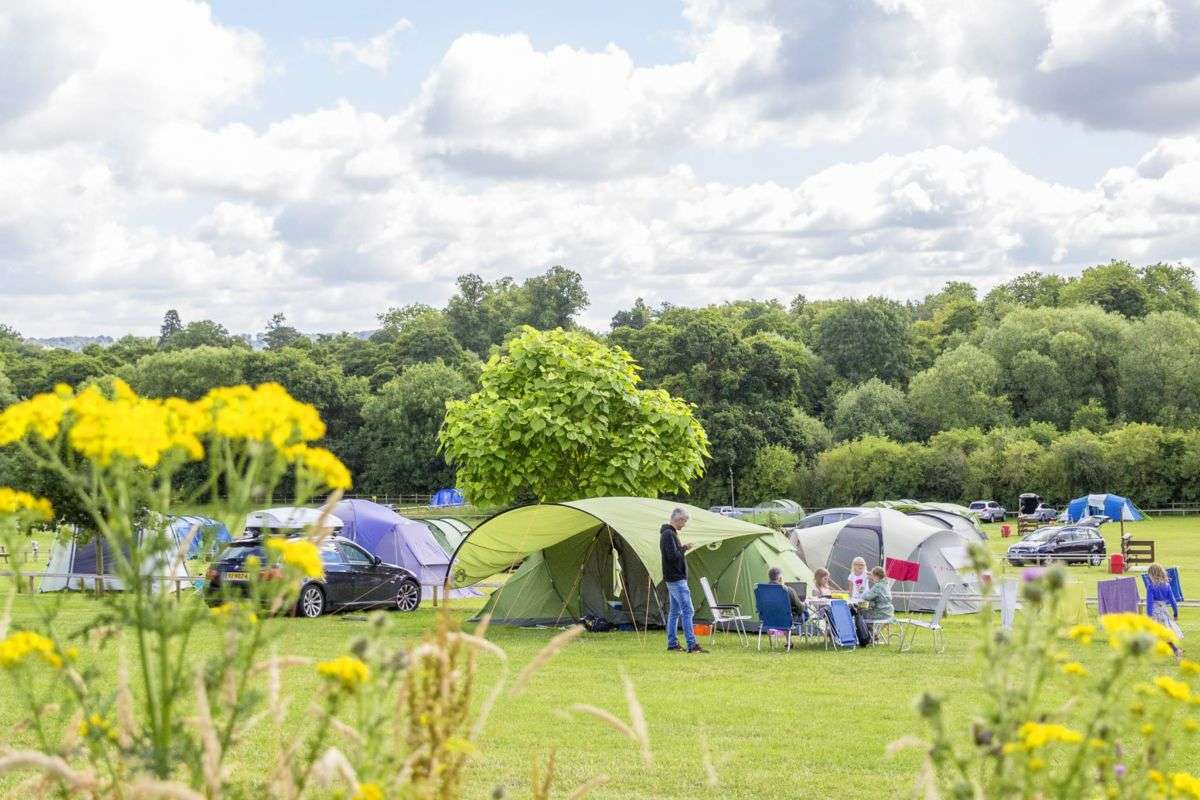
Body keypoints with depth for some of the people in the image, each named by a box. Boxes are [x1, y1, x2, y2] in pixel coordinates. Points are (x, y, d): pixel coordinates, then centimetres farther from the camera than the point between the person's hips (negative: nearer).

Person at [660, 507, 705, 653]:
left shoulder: (668, 533, 16)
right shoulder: (669, 534, -17)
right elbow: (673, 556, -25)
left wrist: (683, 548, 3)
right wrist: (684, 549, -9)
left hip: (672, 579, 11)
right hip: (677, 579, -11)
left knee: (675, 611, 13)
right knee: (688, 610, -12)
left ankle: (672, 643, 17)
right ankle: (692, 645, -15)